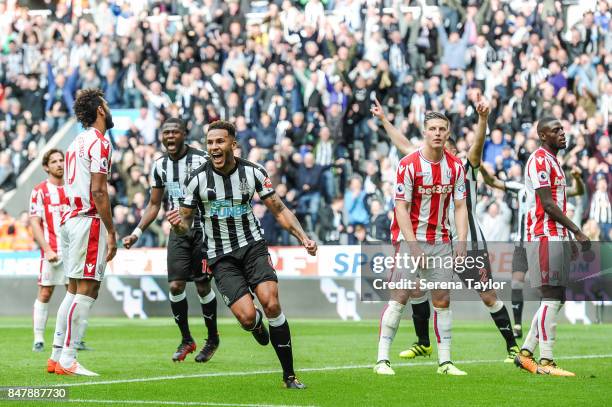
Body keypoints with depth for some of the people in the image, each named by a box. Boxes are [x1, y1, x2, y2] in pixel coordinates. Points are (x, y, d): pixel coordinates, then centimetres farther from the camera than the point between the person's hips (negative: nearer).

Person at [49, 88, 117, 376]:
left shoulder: (77, 143, 18)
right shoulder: (99, 142, -9)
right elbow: (98, 190, -16)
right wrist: (111, 232, -14)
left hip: (70, 220, 9)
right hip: (89, 221, -9)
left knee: (74, 289, 12)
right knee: (87, 290, -9)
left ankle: (57, 356, 12)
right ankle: (67, 360, -13)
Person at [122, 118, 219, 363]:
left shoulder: (201, 160, -10)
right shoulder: (160, 165, 5)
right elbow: (154, 205, 15)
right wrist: (137, 233, 6)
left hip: (203, 229, -4)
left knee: (203, 287, -1)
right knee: (176, 285, -5)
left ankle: (212, 338, 18)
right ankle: (186, 340, 10)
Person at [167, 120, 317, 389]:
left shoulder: (253, 172, -3)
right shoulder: (197, 179, -7)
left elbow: (279, 210, 5)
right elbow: (185, 221, 1)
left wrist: (303, 237, -7)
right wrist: (178, 224, -24)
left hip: (252, 246, 1)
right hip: (221, 257, -1)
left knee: (271, 304, -21)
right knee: (247, 317, -19)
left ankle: (289, 376, -9)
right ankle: (257, 325, 24)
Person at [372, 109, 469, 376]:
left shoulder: (455, 166, 4)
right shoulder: (409, 164, -10)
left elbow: (460, 206, 7)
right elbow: (401, 207, -11)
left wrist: (462, 241, -4)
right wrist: (413, 245, -17)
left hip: (441, 241, 5)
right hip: (410, 238, -4)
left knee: (442, 300, 3)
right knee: (399, 297, -9)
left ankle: (445, 362, 8)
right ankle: (382, 360, -7)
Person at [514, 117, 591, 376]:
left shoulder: (553, 161, 21)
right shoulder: (539, 160, -11)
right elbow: (547, 204, -16)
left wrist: (570, 234, 16)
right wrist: (577, 231, -15)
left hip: (557, 236, 10)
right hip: (544, 236, -10)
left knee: (557, 298, 11)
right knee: (551, 298, -10)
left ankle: (526, 353, 15)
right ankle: (545, 362, -9)